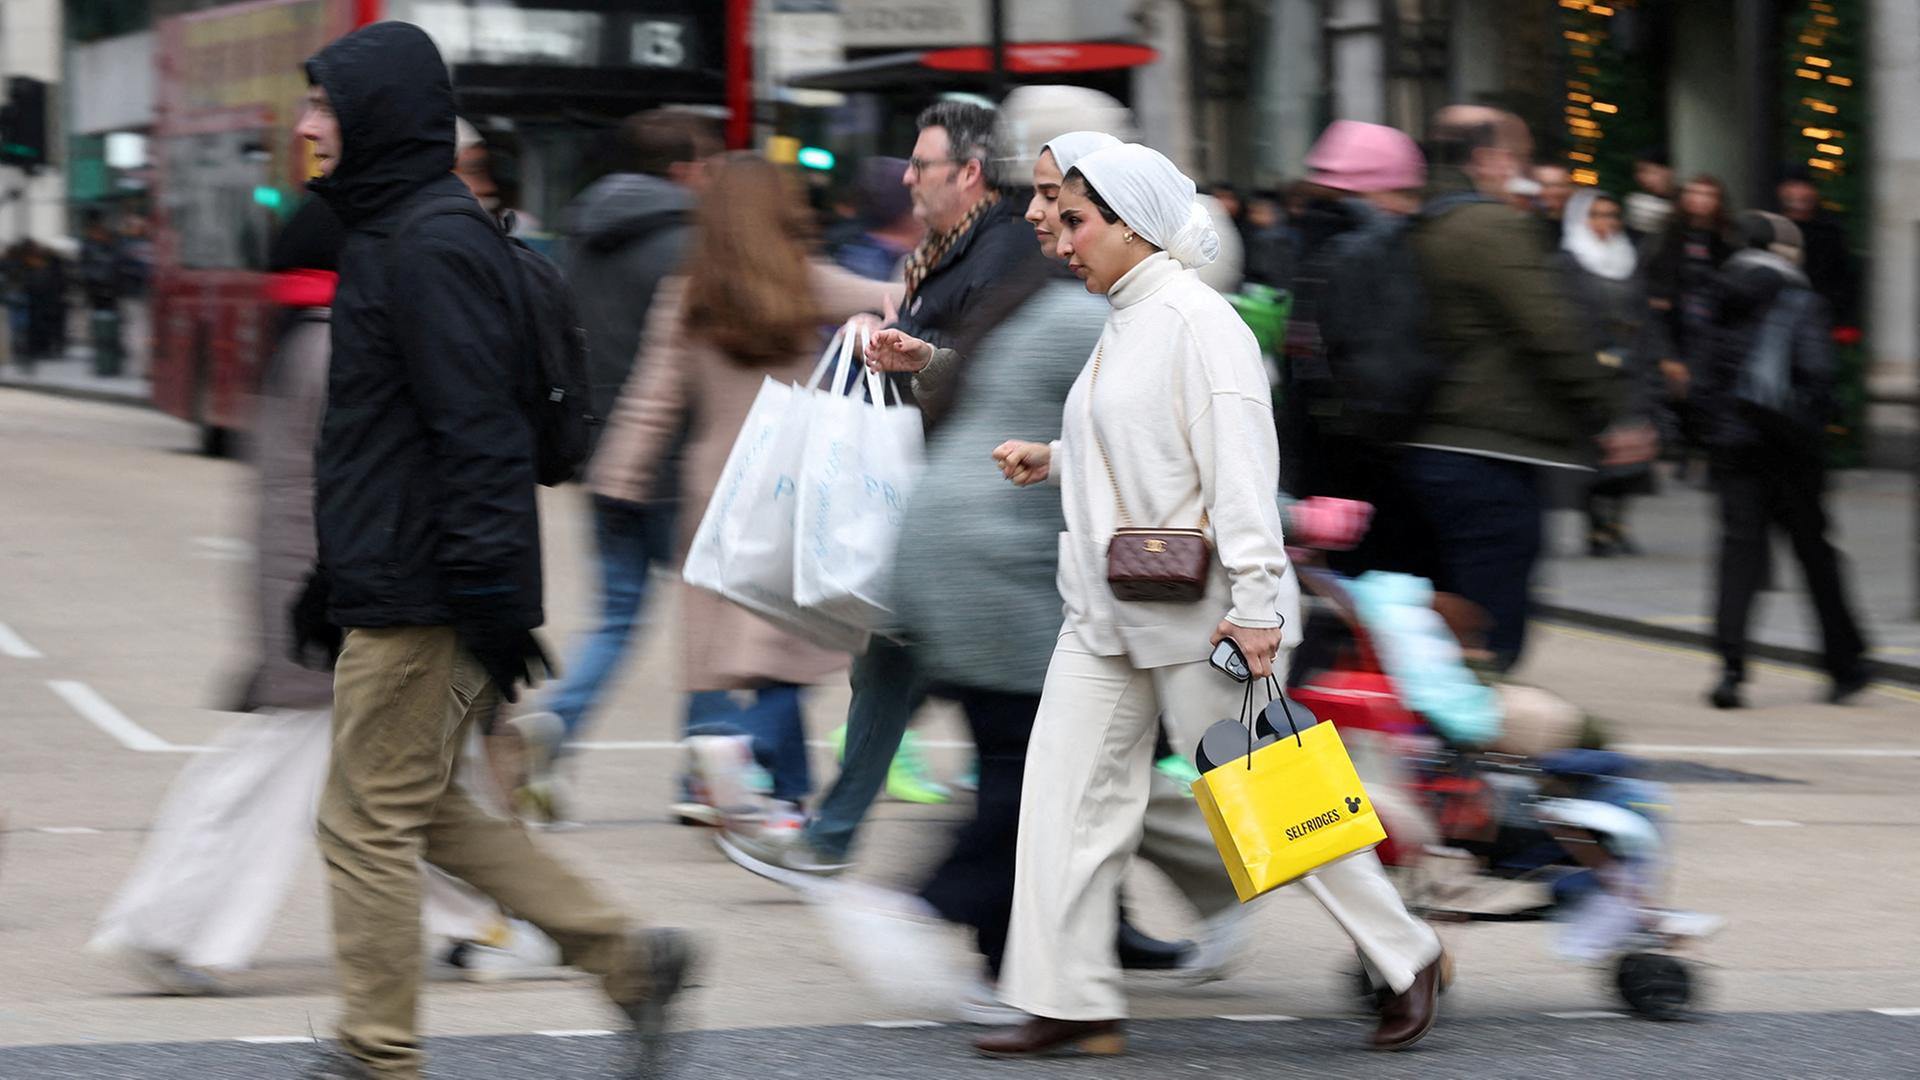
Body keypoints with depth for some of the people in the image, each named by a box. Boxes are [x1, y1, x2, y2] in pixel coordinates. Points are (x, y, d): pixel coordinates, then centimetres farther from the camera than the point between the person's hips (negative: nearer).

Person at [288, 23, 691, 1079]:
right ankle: (630, 957, 15)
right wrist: (331, 581, 25)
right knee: (417, 807, 15)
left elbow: (474, 433, -21)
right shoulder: (395, 232, 17)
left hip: (415, 595, -10)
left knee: (369, 817, -2)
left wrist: (489, 596, -23)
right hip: (395, 584, 10)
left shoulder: (433, 248, -16)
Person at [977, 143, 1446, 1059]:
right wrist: (1050, 462, 13)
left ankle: (1407, 959, 13)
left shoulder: (1197, 321, -14)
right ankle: (1069, 1001, 4)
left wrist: (1254, 603, -24)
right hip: (1108, 610, 9)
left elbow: (1239, 464, -20)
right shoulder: (1124, 323, 14)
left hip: (1196, 607, -9)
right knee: (1067, 787, 1)